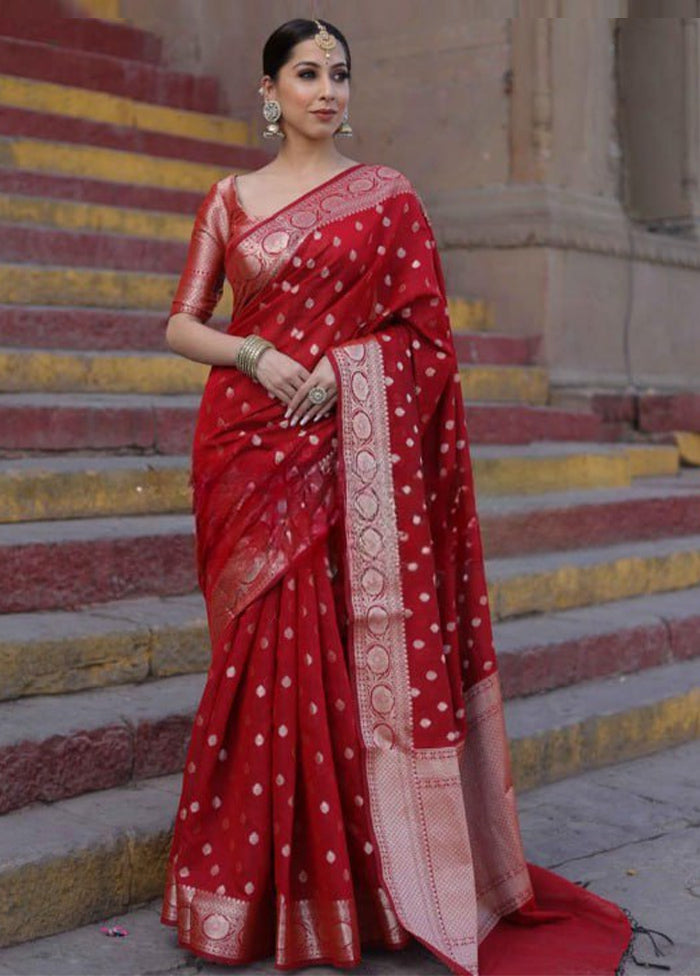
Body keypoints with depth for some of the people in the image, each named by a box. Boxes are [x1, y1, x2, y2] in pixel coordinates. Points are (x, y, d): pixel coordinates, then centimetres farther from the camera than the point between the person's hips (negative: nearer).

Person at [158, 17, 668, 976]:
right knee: (267, 649, -1)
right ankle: (264, 882, 11)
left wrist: (340, 365, -11)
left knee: (359, 645, -4)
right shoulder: (230, 200, 11)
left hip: (357, 451, -1)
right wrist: (256, 355, -10)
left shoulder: (387, 195, 8)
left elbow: (424, 326, 4)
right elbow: (182, 325, 9)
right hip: (251, 446, 1)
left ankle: (371, 873, 8)